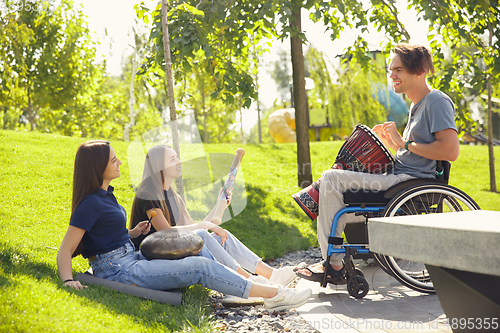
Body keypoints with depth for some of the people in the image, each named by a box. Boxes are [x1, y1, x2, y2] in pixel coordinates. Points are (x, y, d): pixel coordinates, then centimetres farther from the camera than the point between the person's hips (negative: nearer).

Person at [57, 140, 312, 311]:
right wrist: (68, 280, -34)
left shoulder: (104, 195, 13)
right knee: (199, 267, -16)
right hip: (116, 270, -10)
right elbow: (65, 250, -19)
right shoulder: (90, 203, -16)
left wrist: (131, 233, 10)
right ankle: (273, 294, -13)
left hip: (132, 258, 10)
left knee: (201, 253, 3)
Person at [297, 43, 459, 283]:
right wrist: (389, 140, 6)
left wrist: (405, 143, -16)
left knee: (332, 178, -16)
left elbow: (450, 151, -23)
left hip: (411, 181, -11)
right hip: (400, 176, 11)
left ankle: (332, 265, -9)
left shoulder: (437, 101, -11)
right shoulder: (417, 105, 19)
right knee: (334, 177, 16)